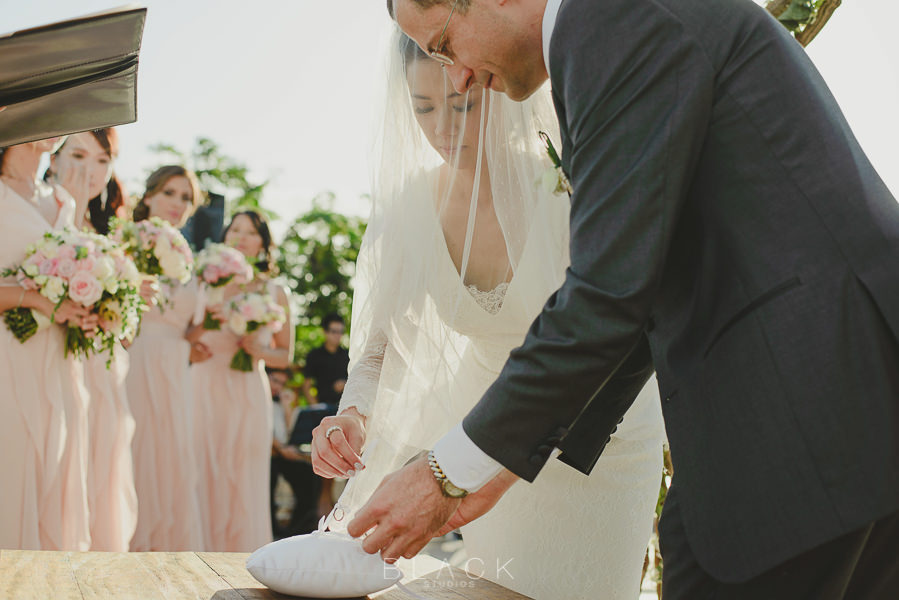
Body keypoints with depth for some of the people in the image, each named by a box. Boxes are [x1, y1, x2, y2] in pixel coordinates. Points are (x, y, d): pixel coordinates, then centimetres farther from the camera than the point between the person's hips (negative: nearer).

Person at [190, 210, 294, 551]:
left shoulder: (275, 293, 8)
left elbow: (286, 355, 11)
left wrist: (258, 350, -8)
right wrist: (204, 326, -15)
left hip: (249, 395, 0)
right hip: (205, 392, 0)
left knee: (245, 484, -1)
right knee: (205, 480, -4)